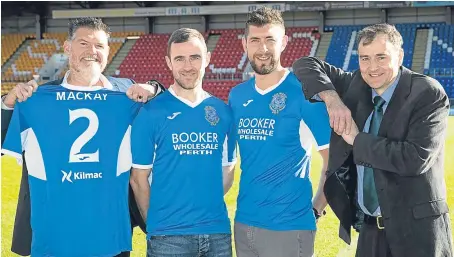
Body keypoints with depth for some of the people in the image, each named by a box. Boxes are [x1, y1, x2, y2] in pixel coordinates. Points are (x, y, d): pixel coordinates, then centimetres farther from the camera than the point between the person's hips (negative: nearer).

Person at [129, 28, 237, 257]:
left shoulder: (223, 111, 5)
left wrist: (207, 207, 6)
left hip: (218, 232, 4)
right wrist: (157, 223, 1)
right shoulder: (150, 113, -6)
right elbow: (139, 178, -2)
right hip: (169, 236, -3)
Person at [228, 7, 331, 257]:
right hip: (244, 222, 5)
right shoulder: (237, 96, 5)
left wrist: (315, 209, -7)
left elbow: (335, 160, -8)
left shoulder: (303, 91, -11)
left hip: (289, 225, -5)